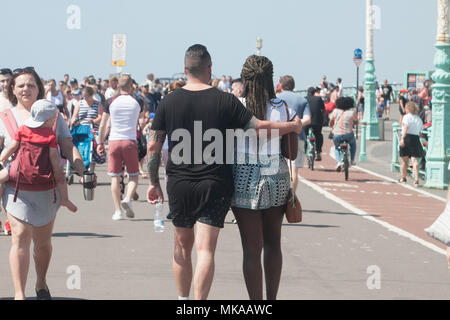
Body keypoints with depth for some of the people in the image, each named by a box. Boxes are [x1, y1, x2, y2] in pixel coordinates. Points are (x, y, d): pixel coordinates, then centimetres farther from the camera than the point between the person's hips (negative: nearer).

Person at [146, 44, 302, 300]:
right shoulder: (225, 101, -7)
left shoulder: (170, 102, 1)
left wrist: (154, 182, 11)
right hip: (215, 184, -2)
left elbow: (153, 146, 1)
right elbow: (259, 127, -8)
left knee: (182, 246, 18)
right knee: (206, 248, -5)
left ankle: (183, 300, 27)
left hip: (179, 184, 2)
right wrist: (293, 126, 8)